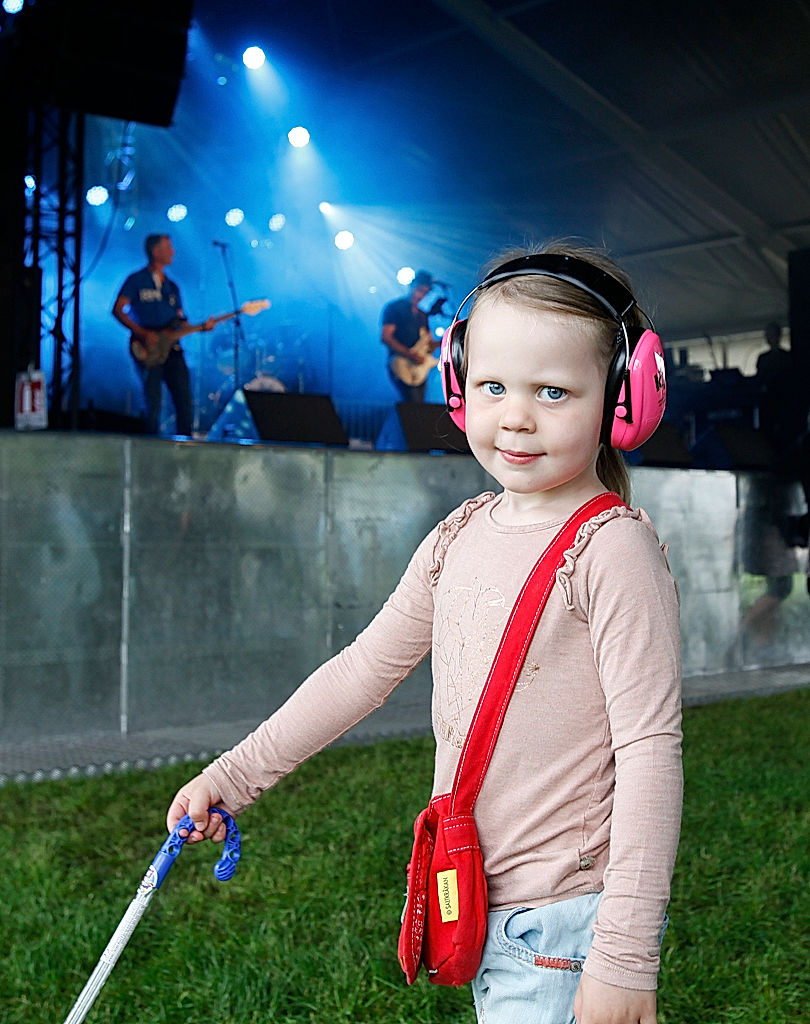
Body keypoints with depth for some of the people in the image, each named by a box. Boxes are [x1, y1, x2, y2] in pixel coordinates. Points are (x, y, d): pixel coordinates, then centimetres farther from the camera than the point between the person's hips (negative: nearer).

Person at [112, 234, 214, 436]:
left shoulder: (172, 287, 21)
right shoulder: (136, 281, 3)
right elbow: (118, 310, -5)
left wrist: (201, 327, 0)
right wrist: (143, 333, -14)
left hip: (172, 349, 5)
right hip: (148, 351, -5)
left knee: (184, 401, -3)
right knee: (153, 405, -8)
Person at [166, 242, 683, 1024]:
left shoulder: (612, 548, -16)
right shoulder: (459, 537, 4)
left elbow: (650, 749, -18)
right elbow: (365, 668, 12)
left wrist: (626, 957, -19)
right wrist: (232, 776, 14)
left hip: (564, 925, -6)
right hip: (475, 905, 6)